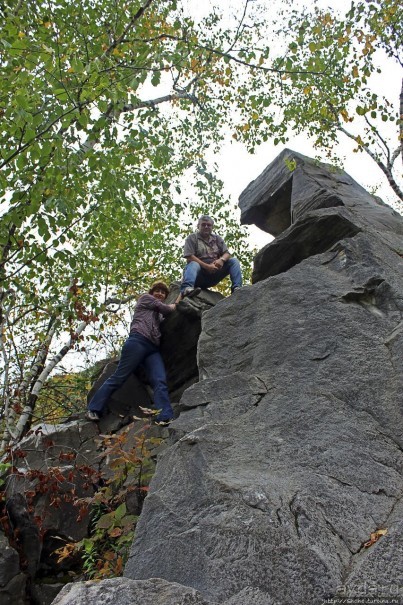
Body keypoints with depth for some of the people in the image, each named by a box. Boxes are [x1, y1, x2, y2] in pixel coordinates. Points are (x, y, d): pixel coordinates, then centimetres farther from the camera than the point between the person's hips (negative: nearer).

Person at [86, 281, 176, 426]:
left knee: (160, 381, -15)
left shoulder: (159, 314, 36)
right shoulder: (145, 298, 17)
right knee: (119, 377, -11)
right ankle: (93, 410, -5)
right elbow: (165, 308, 10)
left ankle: (165, 418, -30)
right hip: (138, 341, -7)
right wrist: (175, 306, 28)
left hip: (153, 348, 7)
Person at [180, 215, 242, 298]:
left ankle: (237, 288, -25)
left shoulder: (217, 238, 18)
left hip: (214, 274, 4)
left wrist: (221, 260, -17)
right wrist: (207, 266, -20)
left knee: (234, 261, -7)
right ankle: (187, 288, -60)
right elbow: (189, 257, -9)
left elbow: (227, 254, 9)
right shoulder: (192, 238, 4)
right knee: (194, 264, -35)